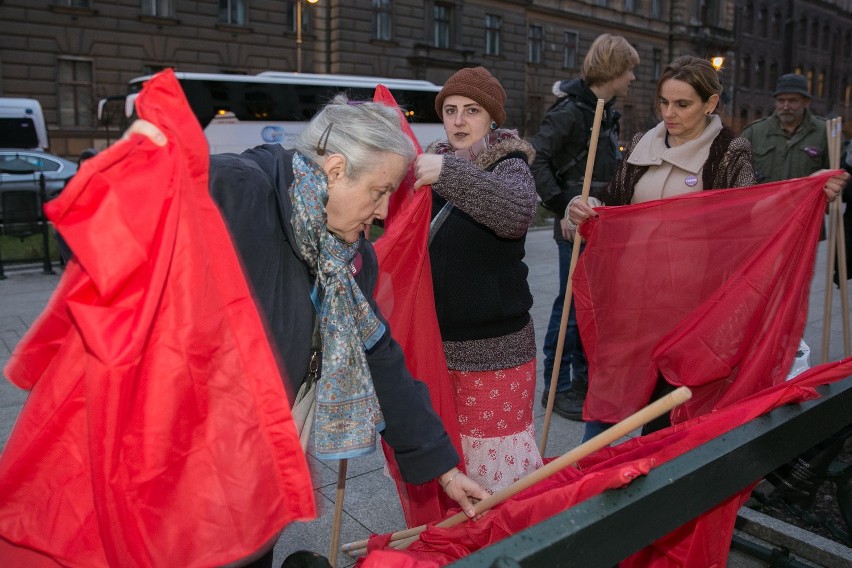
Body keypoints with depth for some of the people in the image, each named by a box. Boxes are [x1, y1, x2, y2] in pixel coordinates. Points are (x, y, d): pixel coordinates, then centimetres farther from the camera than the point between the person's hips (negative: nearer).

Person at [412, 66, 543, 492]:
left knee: (491, 456, 3)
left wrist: (448, 172, -39)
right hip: (434, 340, 5)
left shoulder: (508, 166, -6)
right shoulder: (431, 162, 9)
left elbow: (518, 211, -31)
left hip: (492, 348, -5)